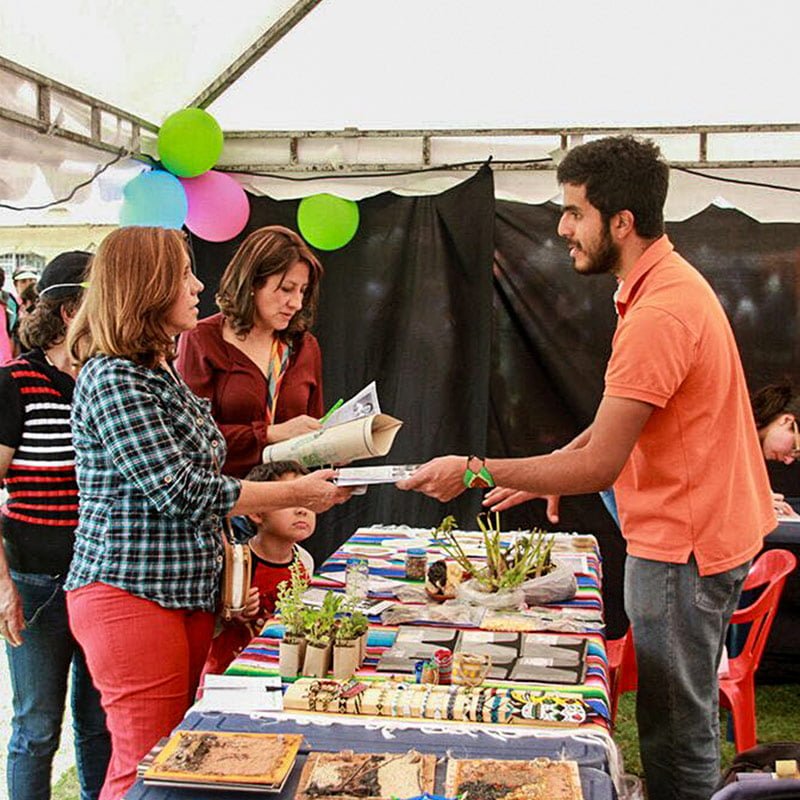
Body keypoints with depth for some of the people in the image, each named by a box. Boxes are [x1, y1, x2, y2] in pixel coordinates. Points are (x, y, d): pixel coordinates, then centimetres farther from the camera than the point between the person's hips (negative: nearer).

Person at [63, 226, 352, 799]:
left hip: (187, 590, 9)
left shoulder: (162, 370, 14)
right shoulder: (114, 380, -16)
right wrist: (295, 494, -12)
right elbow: (180, 491, -20)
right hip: (131, 595, -9)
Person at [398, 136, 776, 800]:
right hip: (697, 531, 10)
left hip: (684, 548, -10)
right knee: (684, 722, 20)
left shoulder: (659, 314, -25)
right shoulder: (669, 284, 10)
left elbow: (599, 468, -24)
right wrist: (554, 469, 10)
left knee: (677, 737, 1)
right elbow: (623, 420, 17)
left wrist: (475, 471, -16)